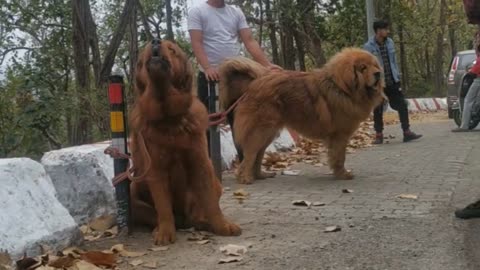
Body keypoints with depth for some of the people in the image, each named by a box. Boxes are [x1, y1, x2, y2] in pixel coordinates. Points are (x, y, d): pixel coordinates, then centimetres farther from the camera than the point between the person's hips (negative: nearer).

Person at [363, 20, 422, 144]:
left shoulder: (389, 42, 7)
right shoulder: (369, 46, -10)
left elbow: (393, 61, 14)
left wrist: (397, 76, 9)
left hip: (392, 82, 5)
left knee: (402, 105, 1)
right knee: (378, 110, 5)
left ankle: (407, 132, 7)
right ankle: (379, 135, 18)